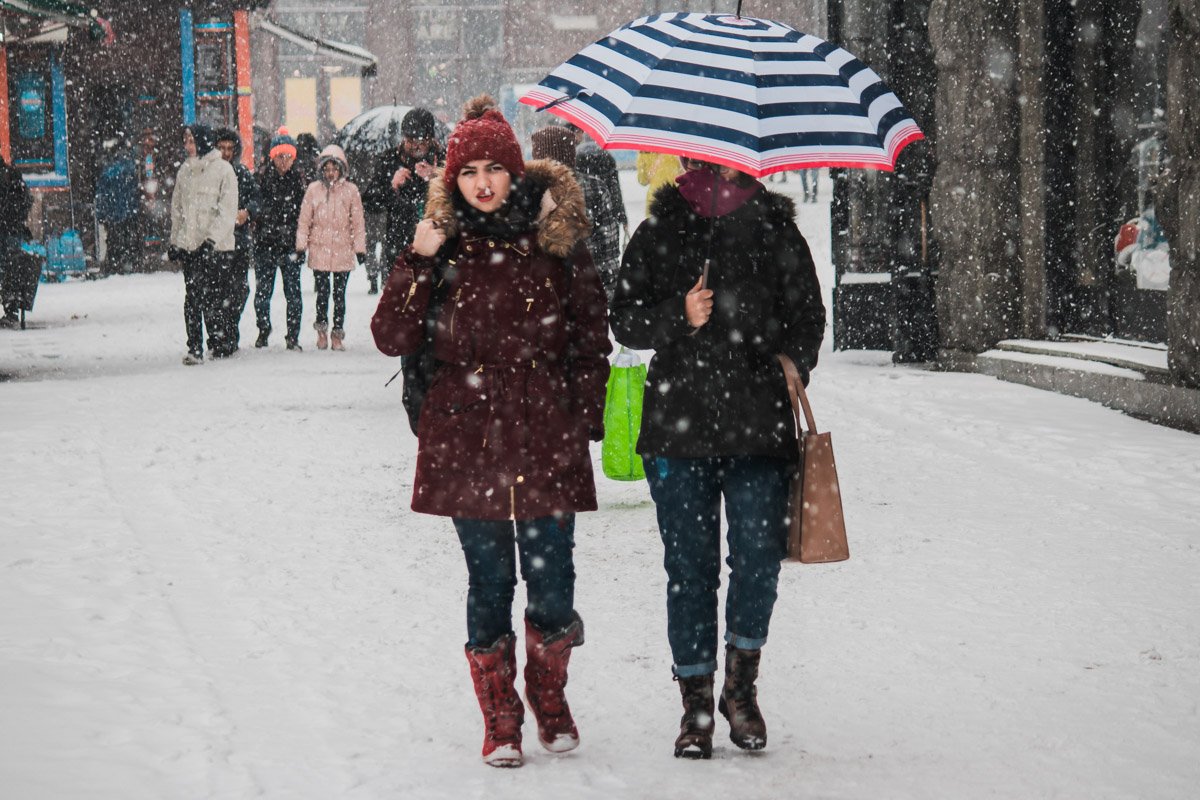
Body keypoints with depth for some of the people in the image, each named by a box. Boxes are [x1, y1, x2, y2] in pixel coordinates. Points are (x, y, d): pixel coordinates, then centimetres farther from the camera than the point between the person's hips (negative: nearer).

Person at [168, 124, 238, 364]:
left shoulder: (223, 169, -4)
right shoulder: (185, 171, 13)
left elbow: (227, 211, -8)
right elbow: (177, 208, 20)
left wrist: (212, 239, -16)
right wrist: (175, 241, 14)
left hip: (217, 246, -4)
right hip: (190, 245, 4)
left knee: (215, 298, -3)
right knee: (193, 297, 0)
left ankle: (220, 343, 9)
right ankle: (194, 348, 1)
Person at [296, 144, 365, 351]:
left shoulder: (350, 190, 2)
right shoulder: (314, 189, 3)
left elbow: (358, 222, 5)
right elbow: (304, 221, 6)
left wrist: (360, 248, 3)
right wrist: (301, 246, 1)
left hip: (343, 251, 0)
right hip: (319, 250, 0)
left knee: (339, 294, 5)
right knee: (322, 292, 3)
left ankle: (338, 333, 12)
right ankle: (322, 329, 18)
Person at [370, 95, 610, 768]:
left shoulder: (556, 238, 3)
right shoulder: (444, 246, 3)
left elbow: (592, 335, 10)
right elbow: (395, 339, -2)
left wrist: (588, 417, 3)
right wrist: (418, 262, -13)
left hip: (547, 438, 0)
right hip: (467, 439, 0)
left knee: (551, 581, -1)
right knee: (489, 580, 4)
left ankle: (550, 697, 26)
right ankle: (500, 720, 18)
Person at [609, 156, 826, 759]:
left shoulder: (776, 230, 8)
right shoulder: (658, 232, 8)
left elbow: (807, 316, 12)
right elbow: (625, 321, 6)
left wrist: (789, 371, -4)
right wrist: (678, 317, -12)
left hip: (759, 428, 0)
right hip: (678, 428, 0)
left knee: (758, 557, -4)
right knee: (690, 567, 4)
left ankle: (741, 685, 16)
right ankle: (696, 704, 13)